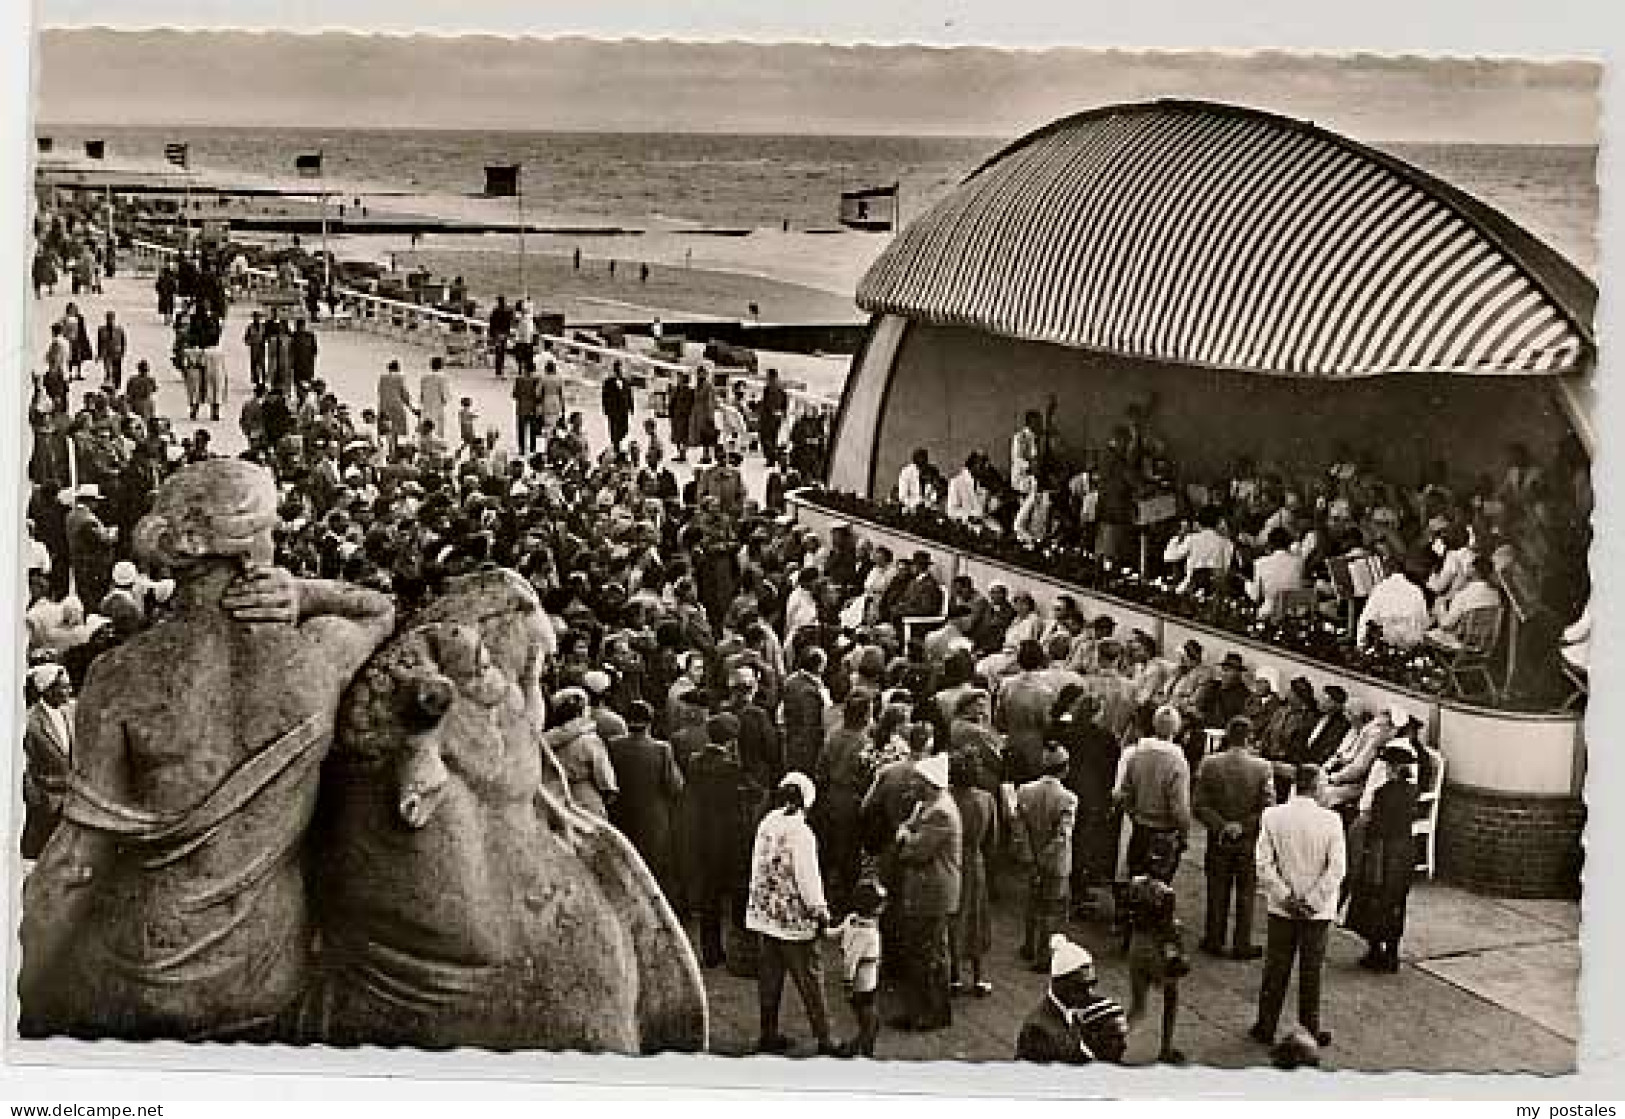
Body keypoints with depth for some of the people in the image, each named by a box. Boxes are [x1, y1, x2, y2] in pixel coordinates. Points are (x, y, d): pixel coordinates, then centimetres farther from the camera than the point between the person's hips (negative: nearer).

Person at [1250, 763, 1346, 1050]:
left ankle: (1266, 1028, 19)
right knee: (1311, 973, 11)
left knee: (1275, 971, 12)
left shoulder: (1272, 816, -9)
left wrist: (1285, 897, -7)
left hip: (1282, 909, 1)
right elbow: (1336, 870, -13)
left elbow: (1263, 864, -11)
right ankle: (1310, 1031, 18)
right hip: (1318, 912, -1)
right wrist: (1312, 902, -9)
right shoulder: (1331, 821, -12)